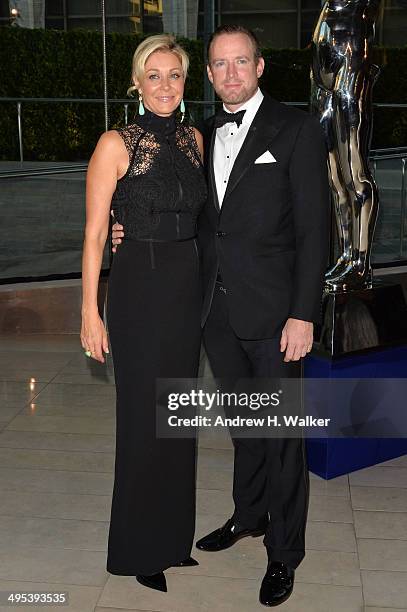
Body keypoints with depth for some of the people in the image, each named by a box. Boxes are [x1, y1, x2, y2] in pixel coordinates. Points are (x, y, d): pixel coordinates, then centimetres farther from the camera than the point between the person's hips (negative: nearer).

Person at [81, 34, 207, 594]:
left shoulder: (194, 139, 7)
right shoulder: (116, 144, -9)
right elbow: (94, 234, -9)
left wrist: (204, 282, 11)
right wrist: (90, 312, -12)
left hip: (189, 287, 6)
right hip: (140, 289, -6)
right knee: (143, 417, 5)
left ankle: (173, 533, 34)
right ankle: (140, 548, 25)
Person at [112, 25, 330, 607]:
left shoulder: (296, 129, -6)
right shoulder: (204, 135, 11)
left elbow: (314, 227, -10)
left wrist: (303, 314, -15)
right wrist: (135, 232, 1)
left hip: (273, 312, -5)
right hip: (218, 312, 5)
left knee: (280, 432, 6)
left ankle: (284, 551, 24)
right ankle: (249, 514, 41)